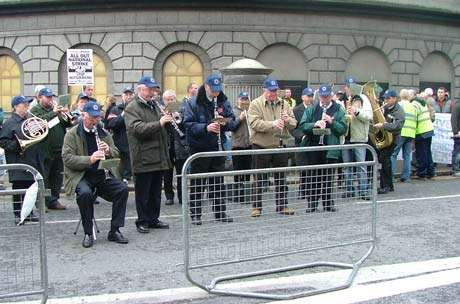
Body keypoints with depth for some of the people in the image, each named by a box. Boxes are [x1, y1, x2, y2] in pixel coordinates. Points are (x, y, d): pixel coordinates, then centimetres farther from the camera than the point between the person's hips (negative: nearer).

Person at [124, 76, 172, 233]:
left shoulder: (155, 105, 17)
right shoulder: (131, 108, -7)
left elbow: (163, 127, 27)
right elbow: (137, 128, -22)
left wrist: (169, 120, 4)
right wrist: (159, 123, -28)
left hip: (159, 157, 7)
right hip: (143, 158, -7)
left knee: (156, 192, 14)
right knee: (143, 193, 2)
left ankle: (153, 219, 24)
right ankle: (142, 221, 12)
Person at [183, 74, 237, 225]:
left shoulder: (224, 102, 5)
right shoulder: (193, 103, -8)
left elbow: (232, 122, 5)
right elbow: (188, 125, -15)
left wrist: (224, 122, -16)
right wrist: (206, 128, -28)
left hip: (218, 147, 4)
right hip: (199, 147, -4)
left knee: (218, 181, 12)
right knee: (197, 183, 2)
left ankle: (220, 212, 22)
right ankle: (195, 214, 11)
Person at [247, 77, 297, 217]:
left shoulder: (284, 104, 10)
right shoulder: (256, 104, -4)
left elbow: (294, 124, 10)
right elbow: (254, 123, -17)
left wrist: (288, 119, -12)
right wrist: (272, 124, -27)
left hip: (280, 146, 4)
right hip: (262, 147, -4)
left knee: (281, 178, 11)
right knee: (260, 179, 3)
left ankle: (282, 206, 21)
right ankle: (256, 207, 12)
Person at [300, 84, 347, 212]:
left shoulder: (338, 110, 5)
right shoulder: (311, 109, 9)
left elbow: (343, 129, -2)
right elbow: (303, 126, 0)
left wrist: (332, 122, -15)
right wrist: (314, 124, -15)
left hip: (330, 148, -1)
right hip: (313, 147, 1)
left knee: (328, 177, 6)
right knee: (314, 176, 5)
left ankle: (328, 203, 18)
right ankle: (312, 203, 13)